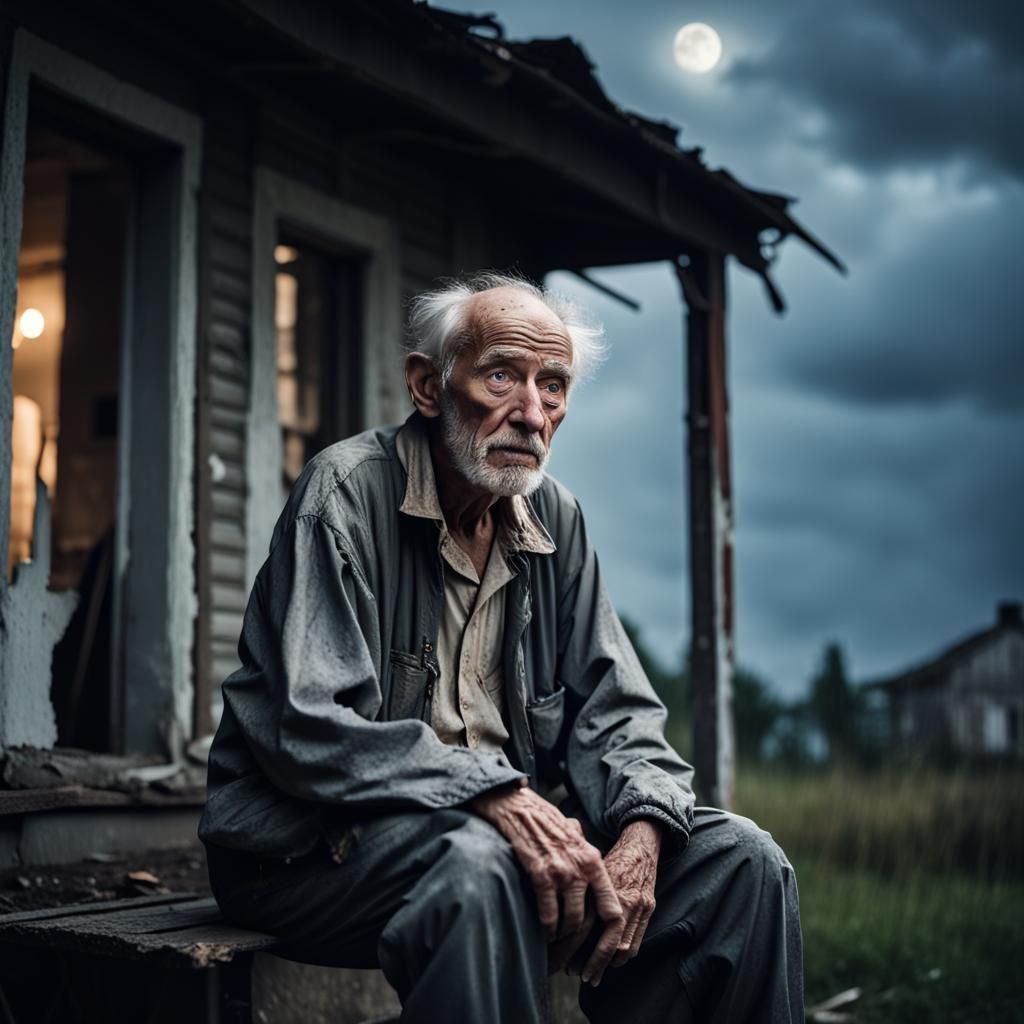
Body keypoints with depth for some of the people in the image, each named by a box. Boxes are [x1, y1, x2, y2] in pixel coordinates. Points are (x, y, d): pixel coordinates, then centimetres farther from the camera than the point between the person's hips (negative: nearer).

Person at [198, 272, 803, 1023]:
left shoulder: (555, 519, 9)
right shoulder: (348, 490, -11)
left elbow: (613, 706, 7)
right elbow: (313, 728, -21)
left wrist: (641, 828, -15)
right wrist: (497, 797, -33)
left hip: (513, 819, 7)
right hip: (315, 846, -6)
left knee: (740, 859, -8)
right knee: (478, 865, -38)